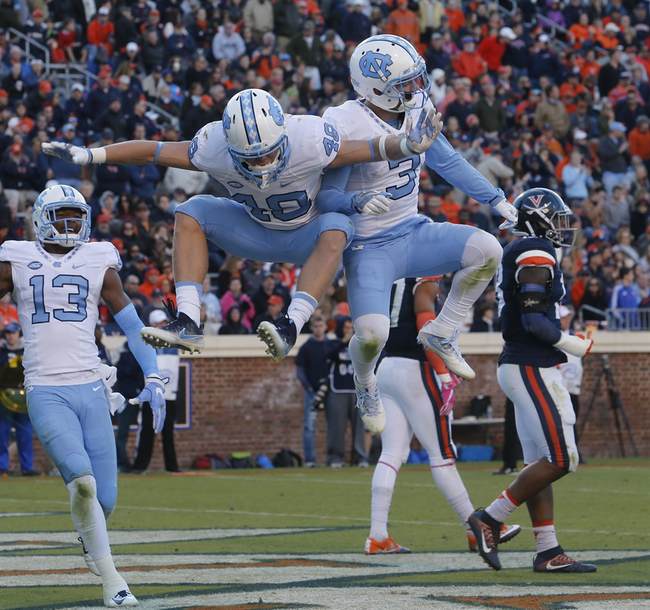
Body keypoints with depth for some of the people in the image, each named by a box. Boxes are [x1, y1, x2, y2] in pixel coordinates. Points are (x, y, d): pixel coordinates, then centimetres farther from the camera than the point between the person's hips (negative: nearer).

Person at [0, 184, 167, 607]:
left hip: (91, 388, 2)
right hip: (45, 392, -2)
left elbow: (133, 326, 14)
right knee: (82, 478, -23)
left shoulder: (98, 264, 11)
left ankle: (90, 536, 35)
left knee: (105, 497, -2)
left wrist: (154, 380, 5)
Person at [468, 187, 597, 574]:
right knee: (560, 459, -9)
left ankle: (548, 552, 6)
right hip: (533, 368, -10)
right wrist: (575, 345, -9)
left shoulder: (516, 255, 17)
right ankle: (491, 519, -7)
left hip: (520, 365, 10)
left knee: (540, 461, 7)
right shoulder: (537, 255, -13)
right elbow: (534, 320, -21)